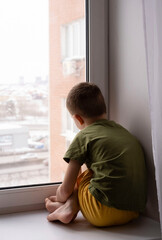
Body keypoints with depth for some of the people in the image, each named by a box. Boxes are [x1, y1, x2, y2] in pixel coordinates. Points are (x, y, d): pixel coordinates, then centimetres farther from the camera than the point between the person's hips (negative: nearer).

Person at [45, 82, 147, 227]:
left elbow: (66, 189, 1)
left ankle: (69, 208, 4)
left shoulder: (83, 137, -2)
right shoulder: (122, 130, 17)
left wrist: (59, 198, 26)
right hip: (134, 212, 7)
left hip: (105, 214, -6)